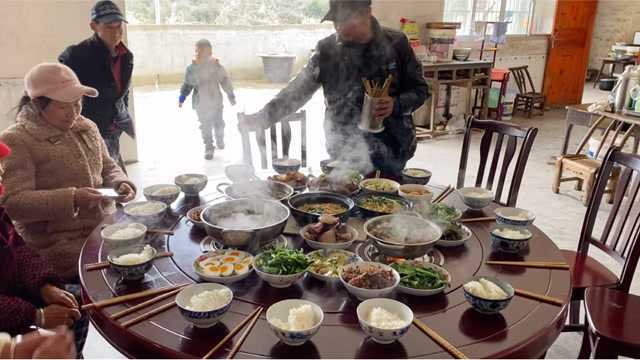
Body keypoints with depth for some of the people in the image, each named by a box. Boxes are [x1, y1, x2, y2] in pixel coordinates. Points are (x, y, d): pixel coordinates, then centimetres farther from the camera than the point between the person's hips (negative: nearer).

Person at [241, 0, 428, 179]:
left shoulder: (396, 43, -4)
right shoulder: (327, 49, -1)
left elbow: (420, 89, 3)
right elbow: (299, 90, 3)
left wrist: (396, 104, -17)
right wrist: (264, 117, -7)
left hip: (390, 153, 0)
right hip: (343, 155, 1)